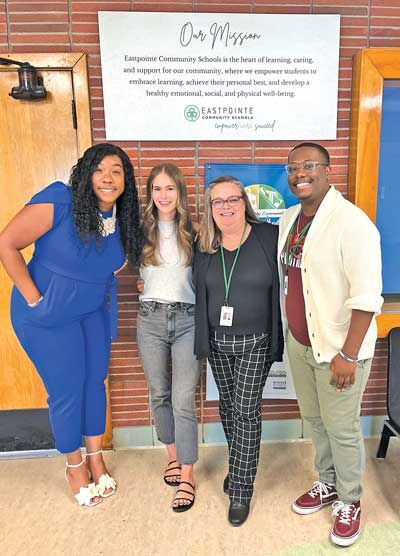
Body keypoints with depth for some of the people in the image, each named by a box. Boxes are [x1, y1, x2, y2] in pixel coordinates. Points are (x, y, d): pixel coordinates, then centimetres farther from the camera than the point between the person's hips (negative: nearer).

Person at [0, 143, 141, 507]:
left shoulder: (124, 218, -3)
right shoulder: (59, 201, -21)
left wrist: (100, 282, 2)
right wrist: (34, 299, -17)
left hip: (95, 311, 5)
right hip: (48, 317, -5)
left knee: (95, 383, 14)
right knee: (67, 392, 5)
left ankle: (96, 458, 36)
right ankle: (75, 467, 31)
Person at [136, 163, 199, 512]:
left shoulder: (192, 232, 3)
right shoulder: (141, 231, 5)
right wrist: (136, 282, -4)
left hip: (187, 319, -2)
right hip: (150, 318, 2)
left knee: (183, 400, -2)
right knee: (159, 394, 14)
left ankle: (187, 476, 13)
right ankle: (174, 455, 36)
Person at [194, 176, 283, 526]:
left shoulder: (270, 238, -9)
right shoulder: (204, 246, 2)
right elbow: (200, 294, 9)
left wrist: (277, 341, -9)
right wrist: (202, 339, 7)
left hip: (255, 342, -4)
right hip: (218, 342, 4)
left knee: (246, 411, 1)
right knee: (228, 408, 17)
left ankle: (241, 489, 18)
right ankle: (238, 466, 40)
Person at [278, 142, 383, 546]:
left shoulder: (351, 222, -17)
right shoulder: (288, 219, 6)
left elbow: (367, 297, -19)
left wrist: (348, 354, -20)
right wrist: (286, 332, 14)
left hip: (337, 346, -6)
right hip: (298, 342, 7)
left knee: (341, 428, 9)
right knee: (314, 419, 20)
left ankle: (349, 502, 34)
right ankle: (328, 484, 44)